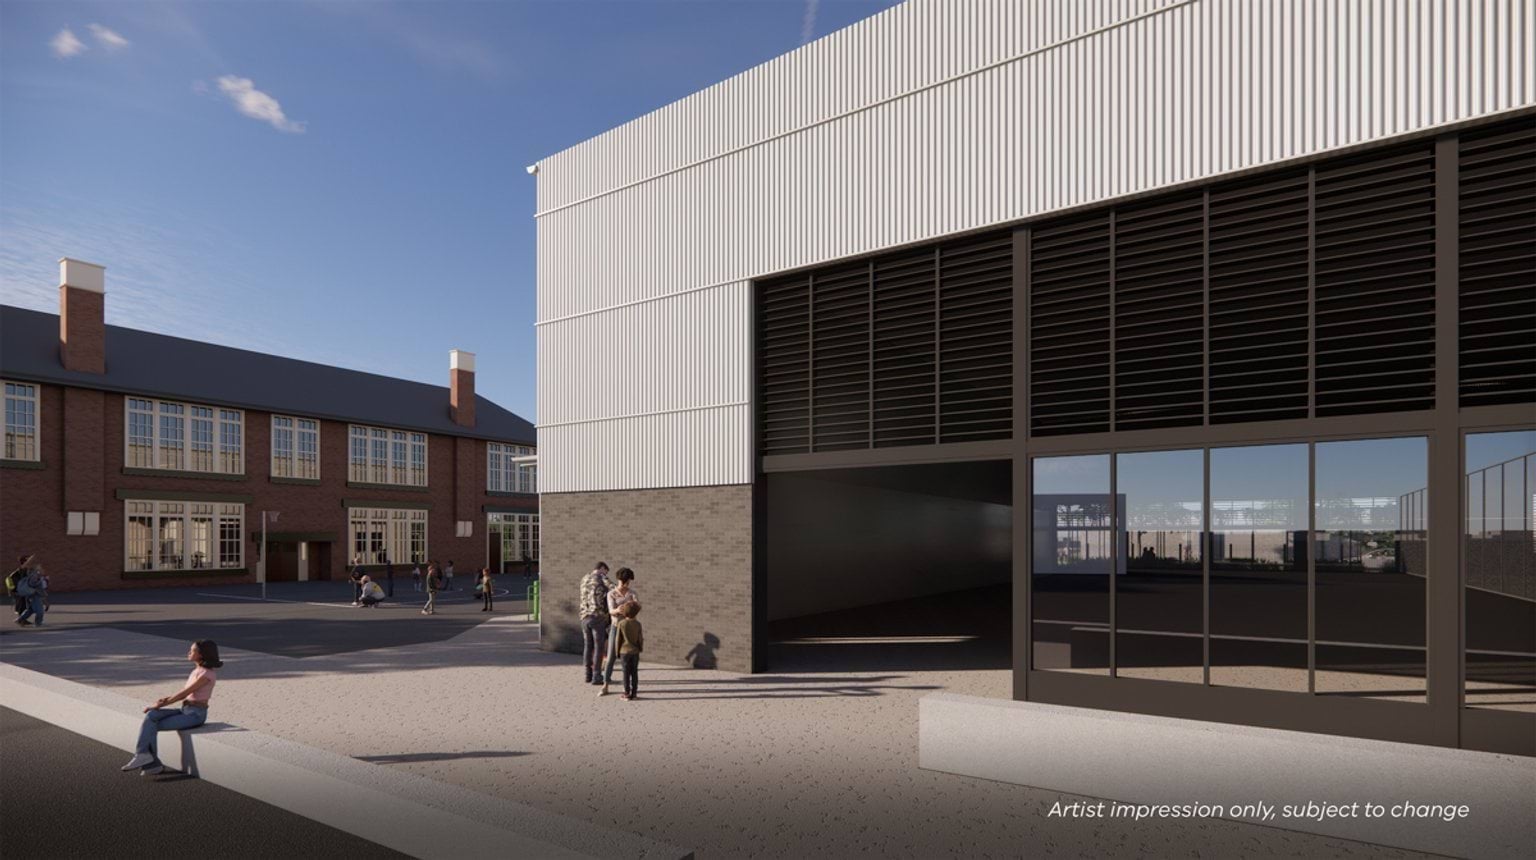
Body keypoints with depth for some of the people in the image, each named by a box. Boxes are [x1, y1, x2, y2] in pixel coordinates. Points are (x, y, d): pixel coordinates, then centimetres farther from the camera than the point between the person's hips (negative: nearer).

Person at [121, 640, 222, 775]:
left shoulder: (207, 674, -17)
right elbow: (185, 693, 15)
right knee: (151, 716, -11)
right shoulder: (198, 669, 12)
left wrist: (160, 704, -9)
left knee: (153, 726, -11)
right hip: (186, 710, 8)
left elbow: (184, 693, -16)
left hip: (195, 714, -8)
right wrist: (166, 698, -1)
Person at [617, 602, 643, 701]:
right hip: (635, 652, 1)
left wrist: (617, 652, 7)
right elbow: (640, 639, -2)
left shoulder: (621, 624, -7)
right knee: (634, 673, 7)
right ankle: (633, 694, 9)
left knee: (626, 673, 3)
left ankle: (627, 694, 4)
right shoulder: (637, 624, -6)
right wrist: (641, 647, 19)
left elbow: (619, 639, -3)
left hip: (624, 651, -1)